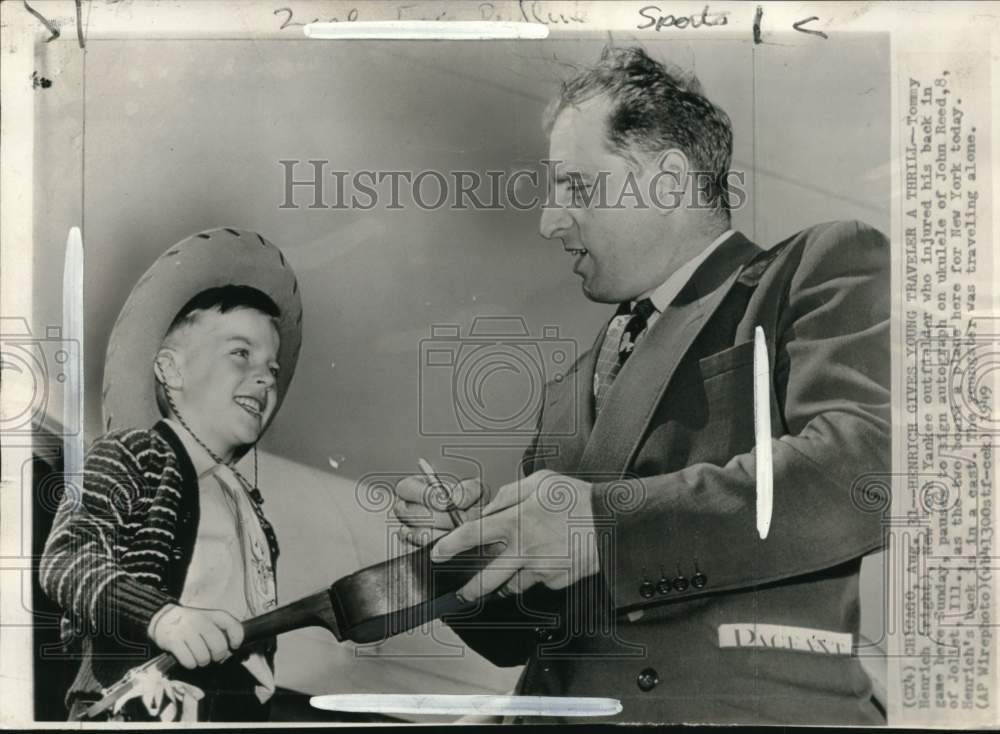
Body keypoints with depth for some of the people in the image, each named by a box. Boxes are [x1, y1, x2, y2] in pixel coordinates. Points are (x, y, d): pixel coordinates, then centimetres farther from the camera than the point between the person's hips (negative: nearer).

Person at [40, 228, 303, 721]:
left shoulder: (246, 496, 16)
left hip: (241, 713, 6)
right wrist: (161, 615, -31)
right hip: (135, 712, -6)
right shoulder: (129, 456, -3)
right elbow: (64, 561, -17)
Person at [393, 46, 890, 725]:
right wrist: (468, 534, 1)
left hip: (746, 703, -4)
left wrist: (605, 522, -15)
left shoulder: (825, 267, 3)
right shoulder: (577, 384, 18)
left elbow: (867, 464, -16)